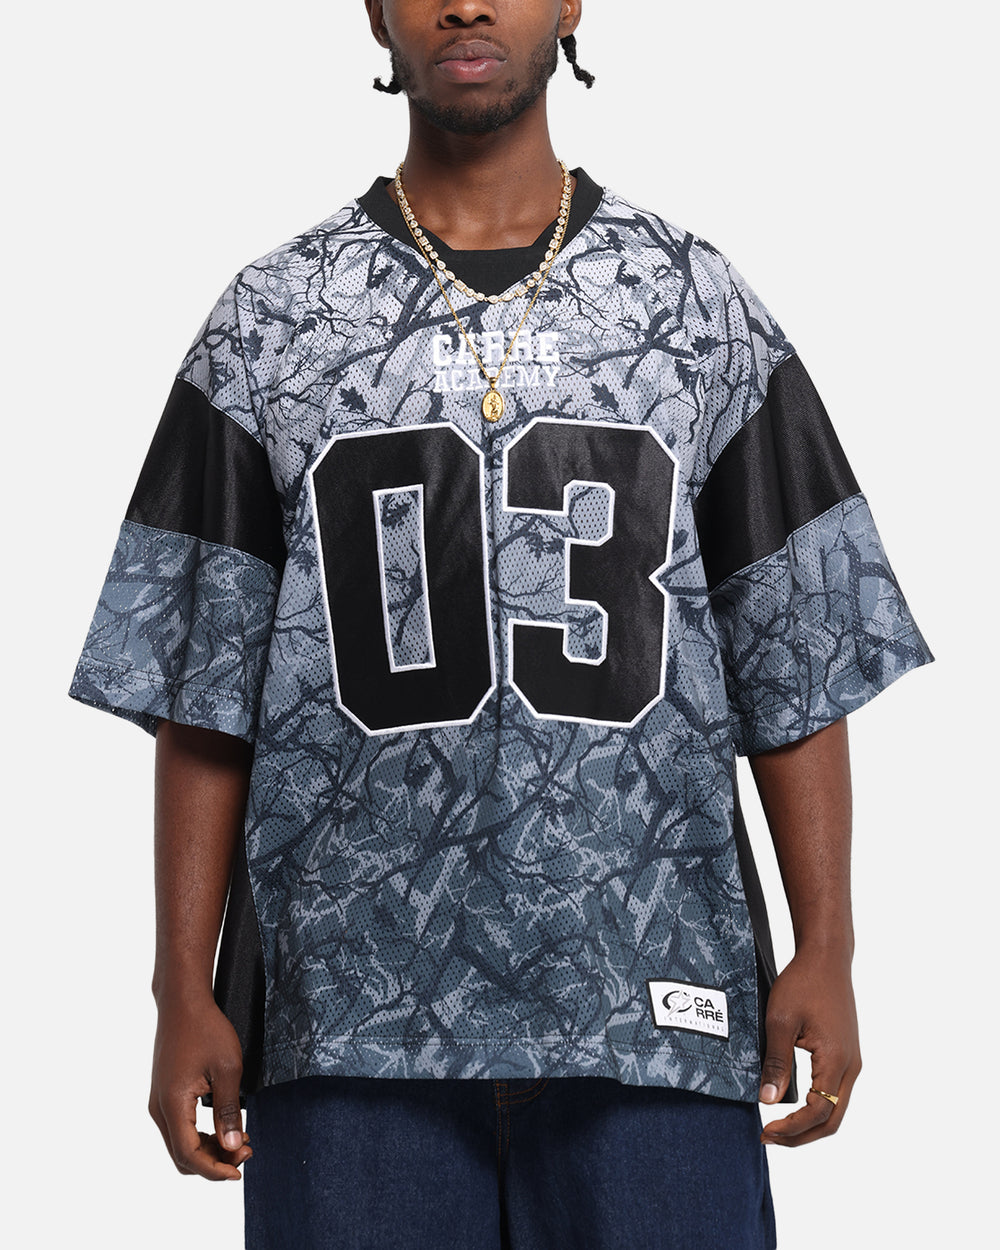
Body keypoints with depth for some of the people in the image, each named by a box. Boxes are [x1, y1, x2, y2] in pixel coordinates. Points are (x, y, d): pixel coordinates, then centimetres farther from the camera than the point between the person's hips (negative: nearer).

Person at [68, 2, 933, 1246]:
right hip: (357, 1005, 0)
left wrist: (826, 952, -1)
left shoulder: (700, 306, 9)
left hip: (653, 1002, 0)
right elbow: (206, 689, 5)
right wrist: (186, 995, 0)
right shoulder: (267, 323, 8)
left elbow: (796, 662, 7)